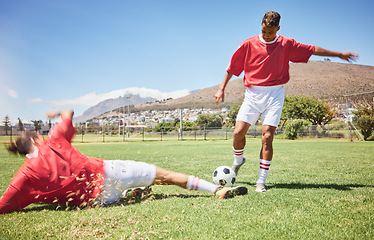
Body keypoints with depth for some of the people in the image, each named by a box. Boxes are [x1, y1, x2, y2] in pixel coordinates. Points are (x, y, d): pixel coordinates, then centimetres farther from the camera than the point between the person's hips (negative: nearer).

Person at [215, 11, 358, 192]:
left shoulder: (286, 44, 6)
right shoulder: (248, 44, 3)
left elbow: (312, 49, 15)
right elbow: (232, 67, 9)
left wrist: (339, 54, 21)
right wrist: (221, 88, 5)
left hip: (274, 95, 0)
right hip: (253, 94, 1)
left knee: (267, 137, -10)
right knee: (238, 132, -9)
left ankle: (261, 181, -1)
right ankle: (238, 160, 24)